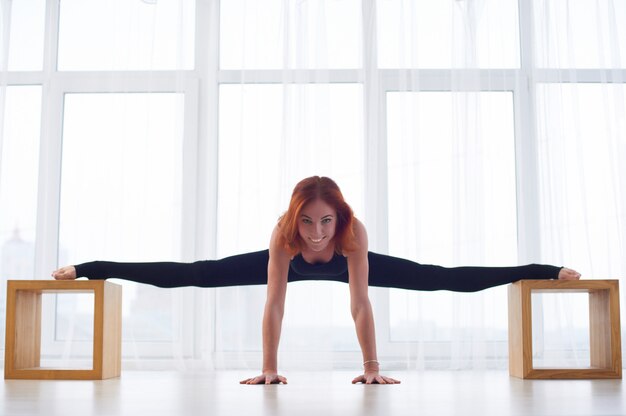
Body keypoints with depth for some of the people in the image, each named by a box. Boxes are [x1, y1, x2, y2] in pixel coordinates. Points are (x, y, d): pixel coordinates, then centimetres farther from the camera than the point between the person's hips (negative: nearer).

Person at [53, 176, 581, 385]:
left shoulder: (355, 231, -42)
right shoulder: (283, 234, -41)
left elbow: (361, 304, -40)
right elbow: (274, 304, -40)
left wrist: (372, 368, -37)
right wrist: (268, 368, -39)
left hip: (338, 265, 0)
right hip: (293, 265, 0)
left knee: (438, 278, -2)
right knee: (192, 274, -4)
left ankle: (545, 270, 14)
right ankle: (89, 268, 11)